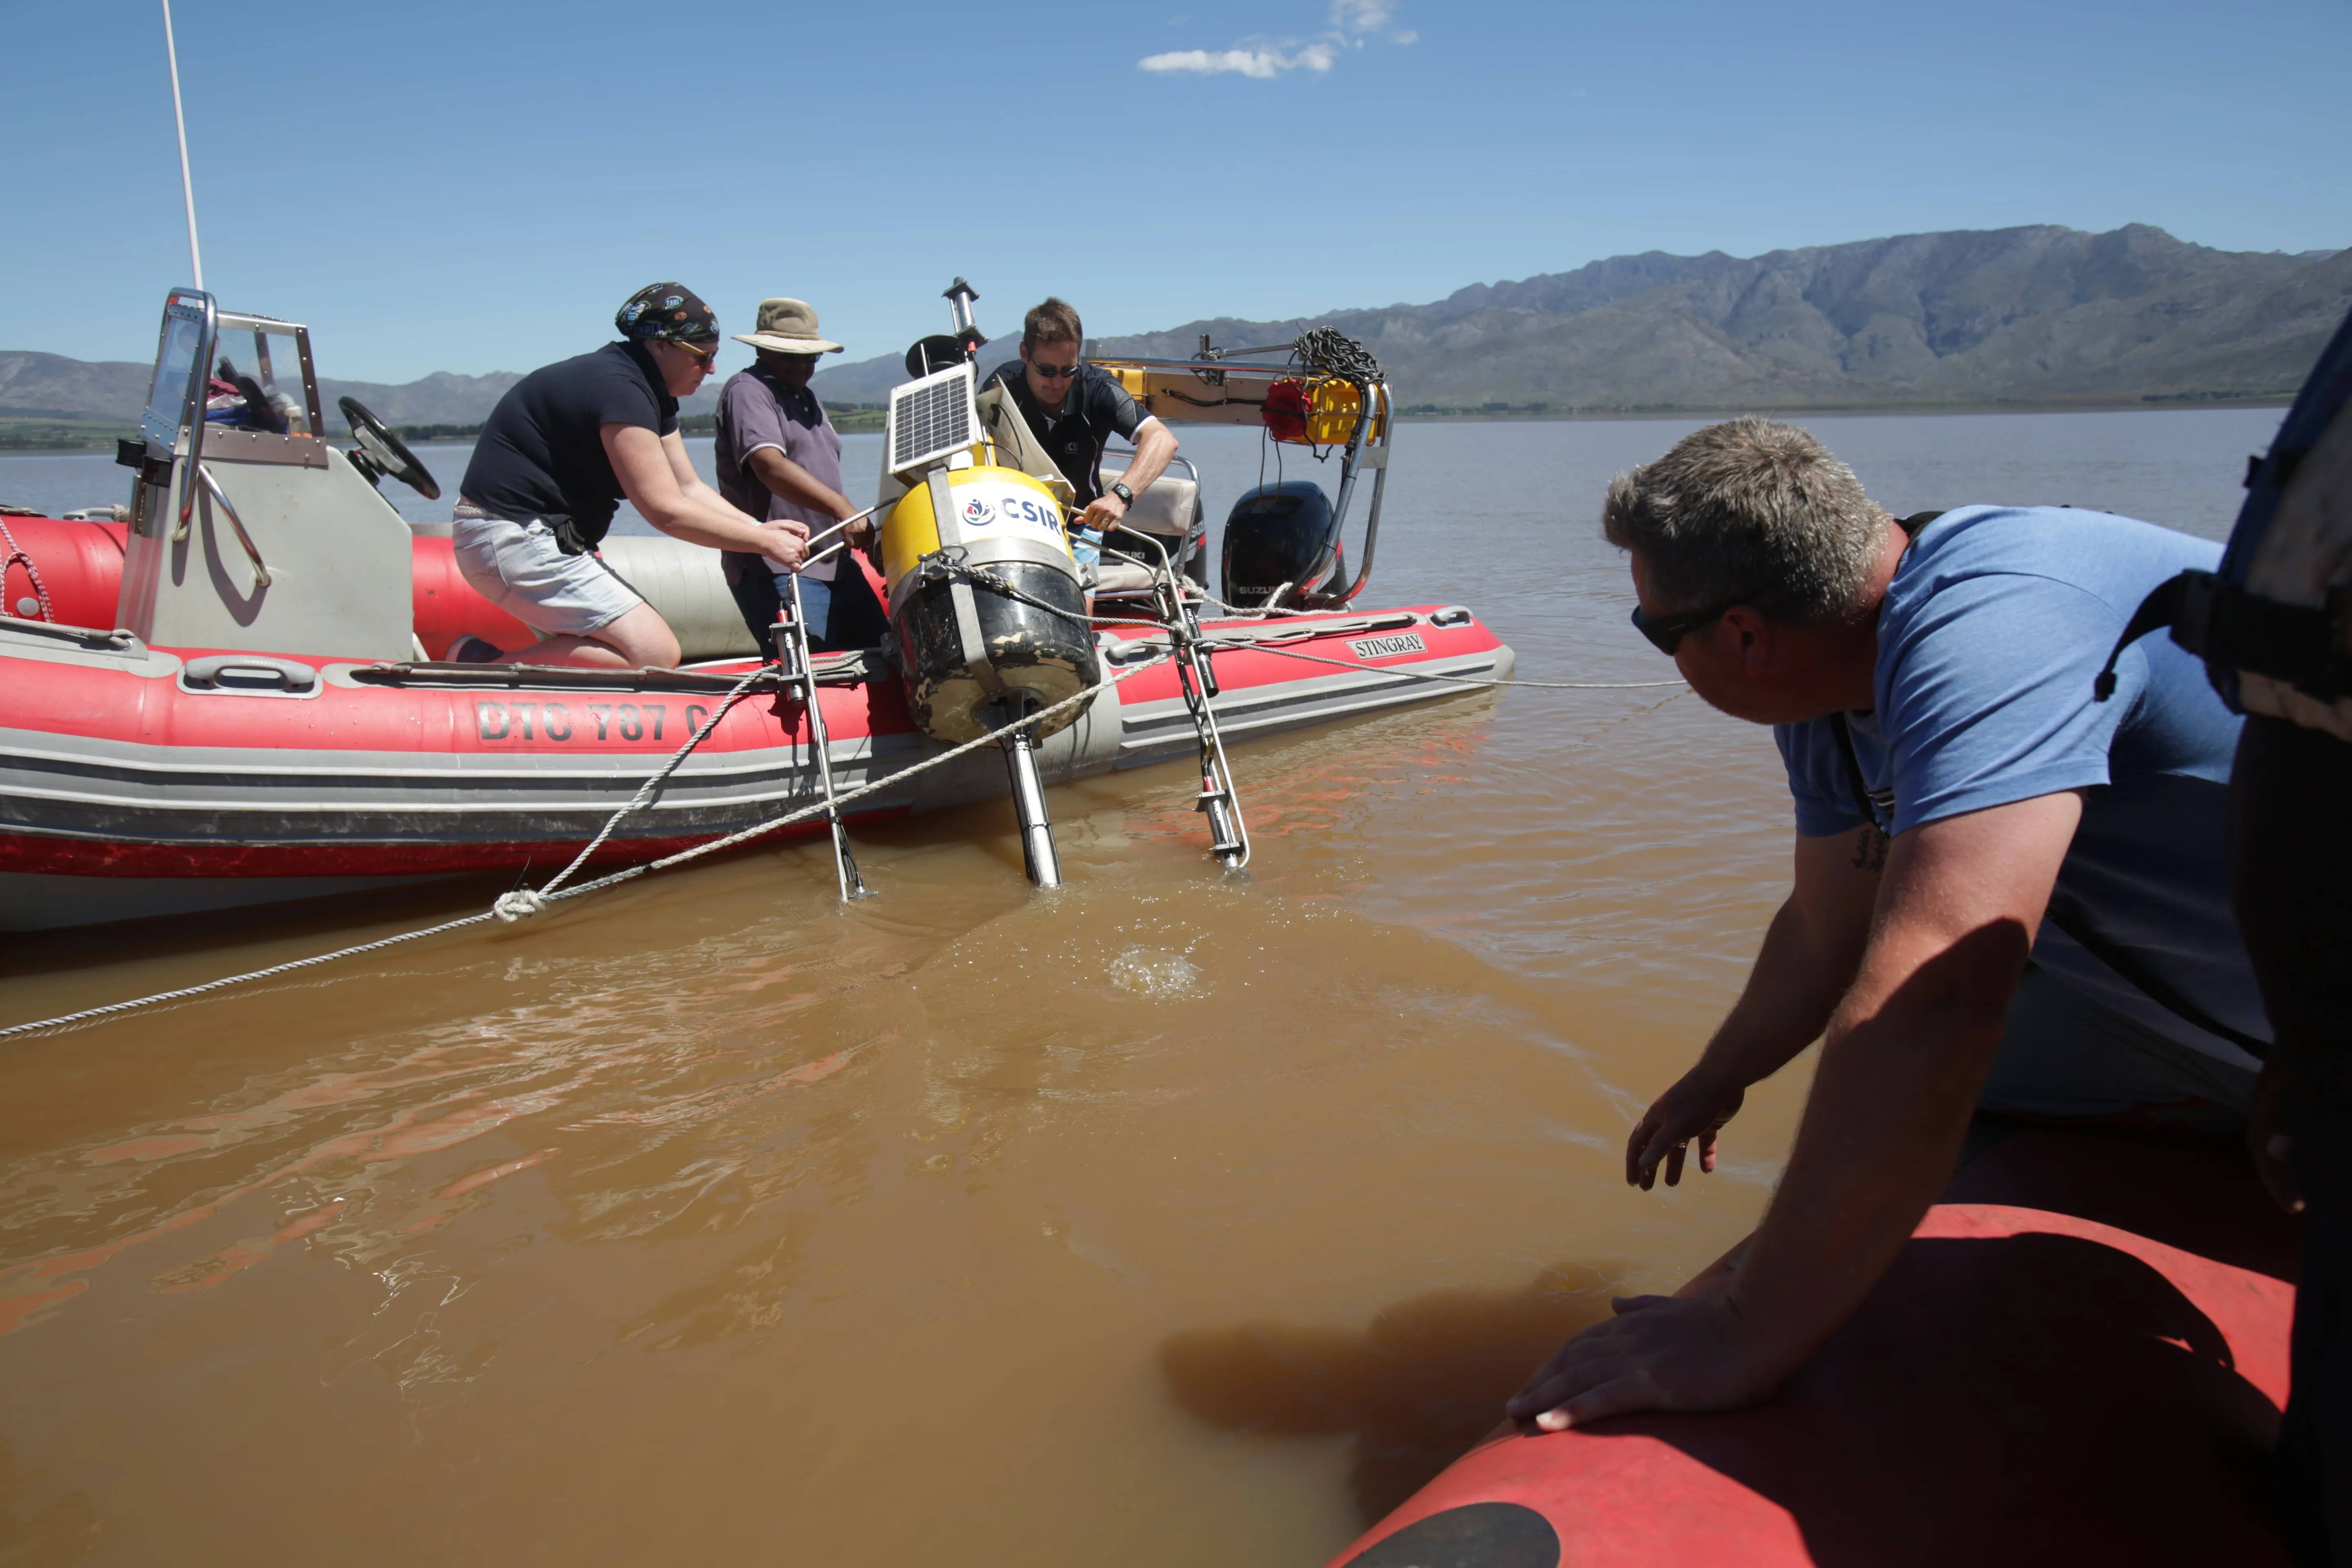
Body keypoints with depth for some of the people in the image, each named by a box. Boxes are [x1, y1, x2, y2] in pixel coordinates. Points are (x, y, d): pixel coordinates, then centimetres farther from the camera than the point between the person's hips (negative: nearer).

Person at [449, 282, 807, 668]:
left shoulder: (650, 394, 12)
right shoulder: (619, 389, -20)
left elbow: (689, 489, 10)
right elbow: (666, 512, -23)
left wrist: (761, 528, -4)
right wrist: (764, 542, -18)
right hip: (514, 537, -11)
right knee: (655, 654, -20)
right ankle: (487, 667, -15)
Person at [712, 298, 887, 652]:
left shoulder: (807, 399, 22)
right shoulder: (747, 390, -7)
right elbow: (770, 466, -23)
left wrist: (861, 532, 15)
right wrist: (842, 508, -35)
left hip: (834, 565, 9)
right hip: (775, 571, -9)